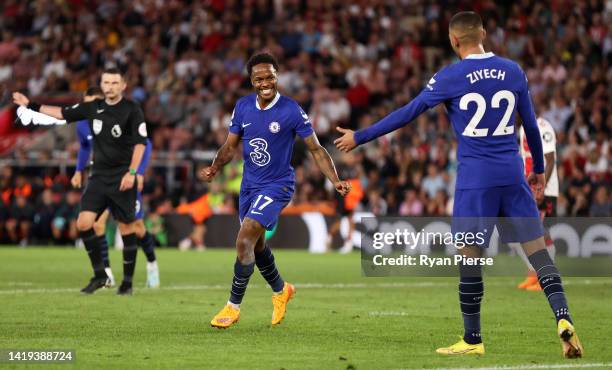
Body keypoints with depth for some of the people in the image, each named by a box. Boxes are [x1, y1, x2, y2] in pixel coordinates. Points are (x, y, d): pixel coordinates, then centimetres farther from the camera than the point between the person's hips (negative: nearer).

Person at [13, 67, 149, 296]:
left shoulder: (131, 110, -7)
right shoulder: (94, 108, 8)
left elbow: (140, 142, -11)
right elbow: (63, 114, 18)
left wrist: (132, 172, -21)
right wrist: (31, 105, 19)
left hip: (122, 179, -5)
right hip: (99, 176, 5)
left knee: (126, 229, -1)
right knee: (83, 223, -7)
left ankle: (127, 281, 10)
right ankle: (99, 275, 6)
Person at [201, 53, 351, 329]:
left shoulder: (291, 111, -15)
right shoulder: (243, 106, -1)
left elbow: (316, 149, -9)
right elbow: (231, 145, 7)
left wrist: (335, 181, -21)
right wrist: (214, 168, -12)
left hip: (276, 185, -6)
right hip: (250, 184, 6)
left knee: (244, 242, -18)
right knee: (256, 245, 20)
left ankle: (233, 306, -5)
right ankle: (280, 290, 47)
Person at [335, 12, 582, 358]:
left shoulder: (449, 78, -5)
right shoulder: (513, 71, 6)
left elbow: (406, 115, 0)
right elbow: (531, 124, 13)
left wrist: (359, 137, 10)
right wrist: (539, 169, 26)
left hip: (475, 179, -3)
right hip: (513, 175, 3)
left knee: (470, 254, 3)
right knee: (536, 246, 2)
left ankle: (473, 340, 8)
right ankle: (563, 318, -14)